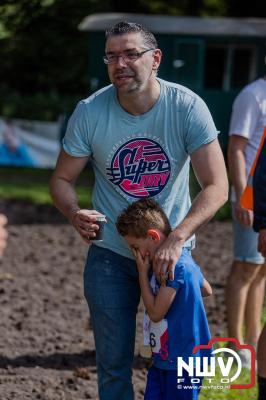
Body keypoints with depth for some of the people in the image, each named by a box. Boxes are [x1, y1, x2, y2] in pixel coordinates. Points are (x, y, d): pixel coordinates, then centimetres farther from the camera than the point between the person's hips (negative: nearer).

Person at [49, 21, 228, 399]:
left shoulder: (187, 107, -16)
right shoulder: (89, 112, -12)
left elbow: (216, 185, -19)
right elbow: (62, 179, -2)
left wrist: (176, 240, -32)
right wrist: (76, 214, -25)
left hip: (173, 250, 0)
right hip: (111, 252, 1)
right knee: (114, 361, 4)